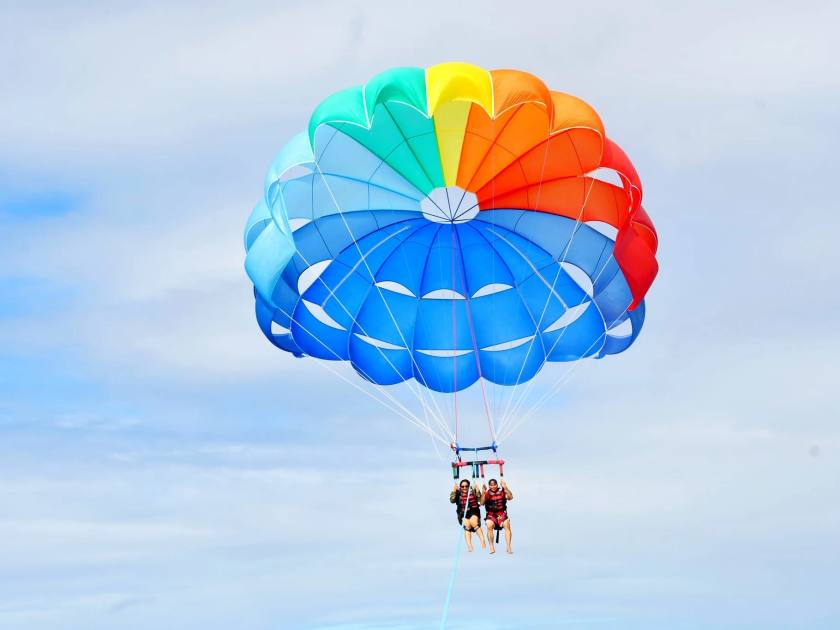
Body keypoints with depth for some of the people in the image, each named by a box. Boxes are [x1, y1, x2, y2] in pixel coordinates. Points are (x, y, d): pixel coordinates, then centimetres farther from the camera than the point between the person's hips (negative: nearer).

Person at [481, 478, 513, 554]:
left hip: (502, 514, 0)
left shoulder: (502, 491, 4)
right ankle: (492, 547, -21)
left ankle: (509, 547, -26)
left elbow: (510, 497, -11)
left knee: (507, 525, -30)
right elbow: (482, 503, -8)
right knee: (489, 525, -32)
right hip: (491, 514, 0)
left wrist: (505, 488, -21)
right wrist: (483, 492, -19)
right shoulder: (487, 493, 3)